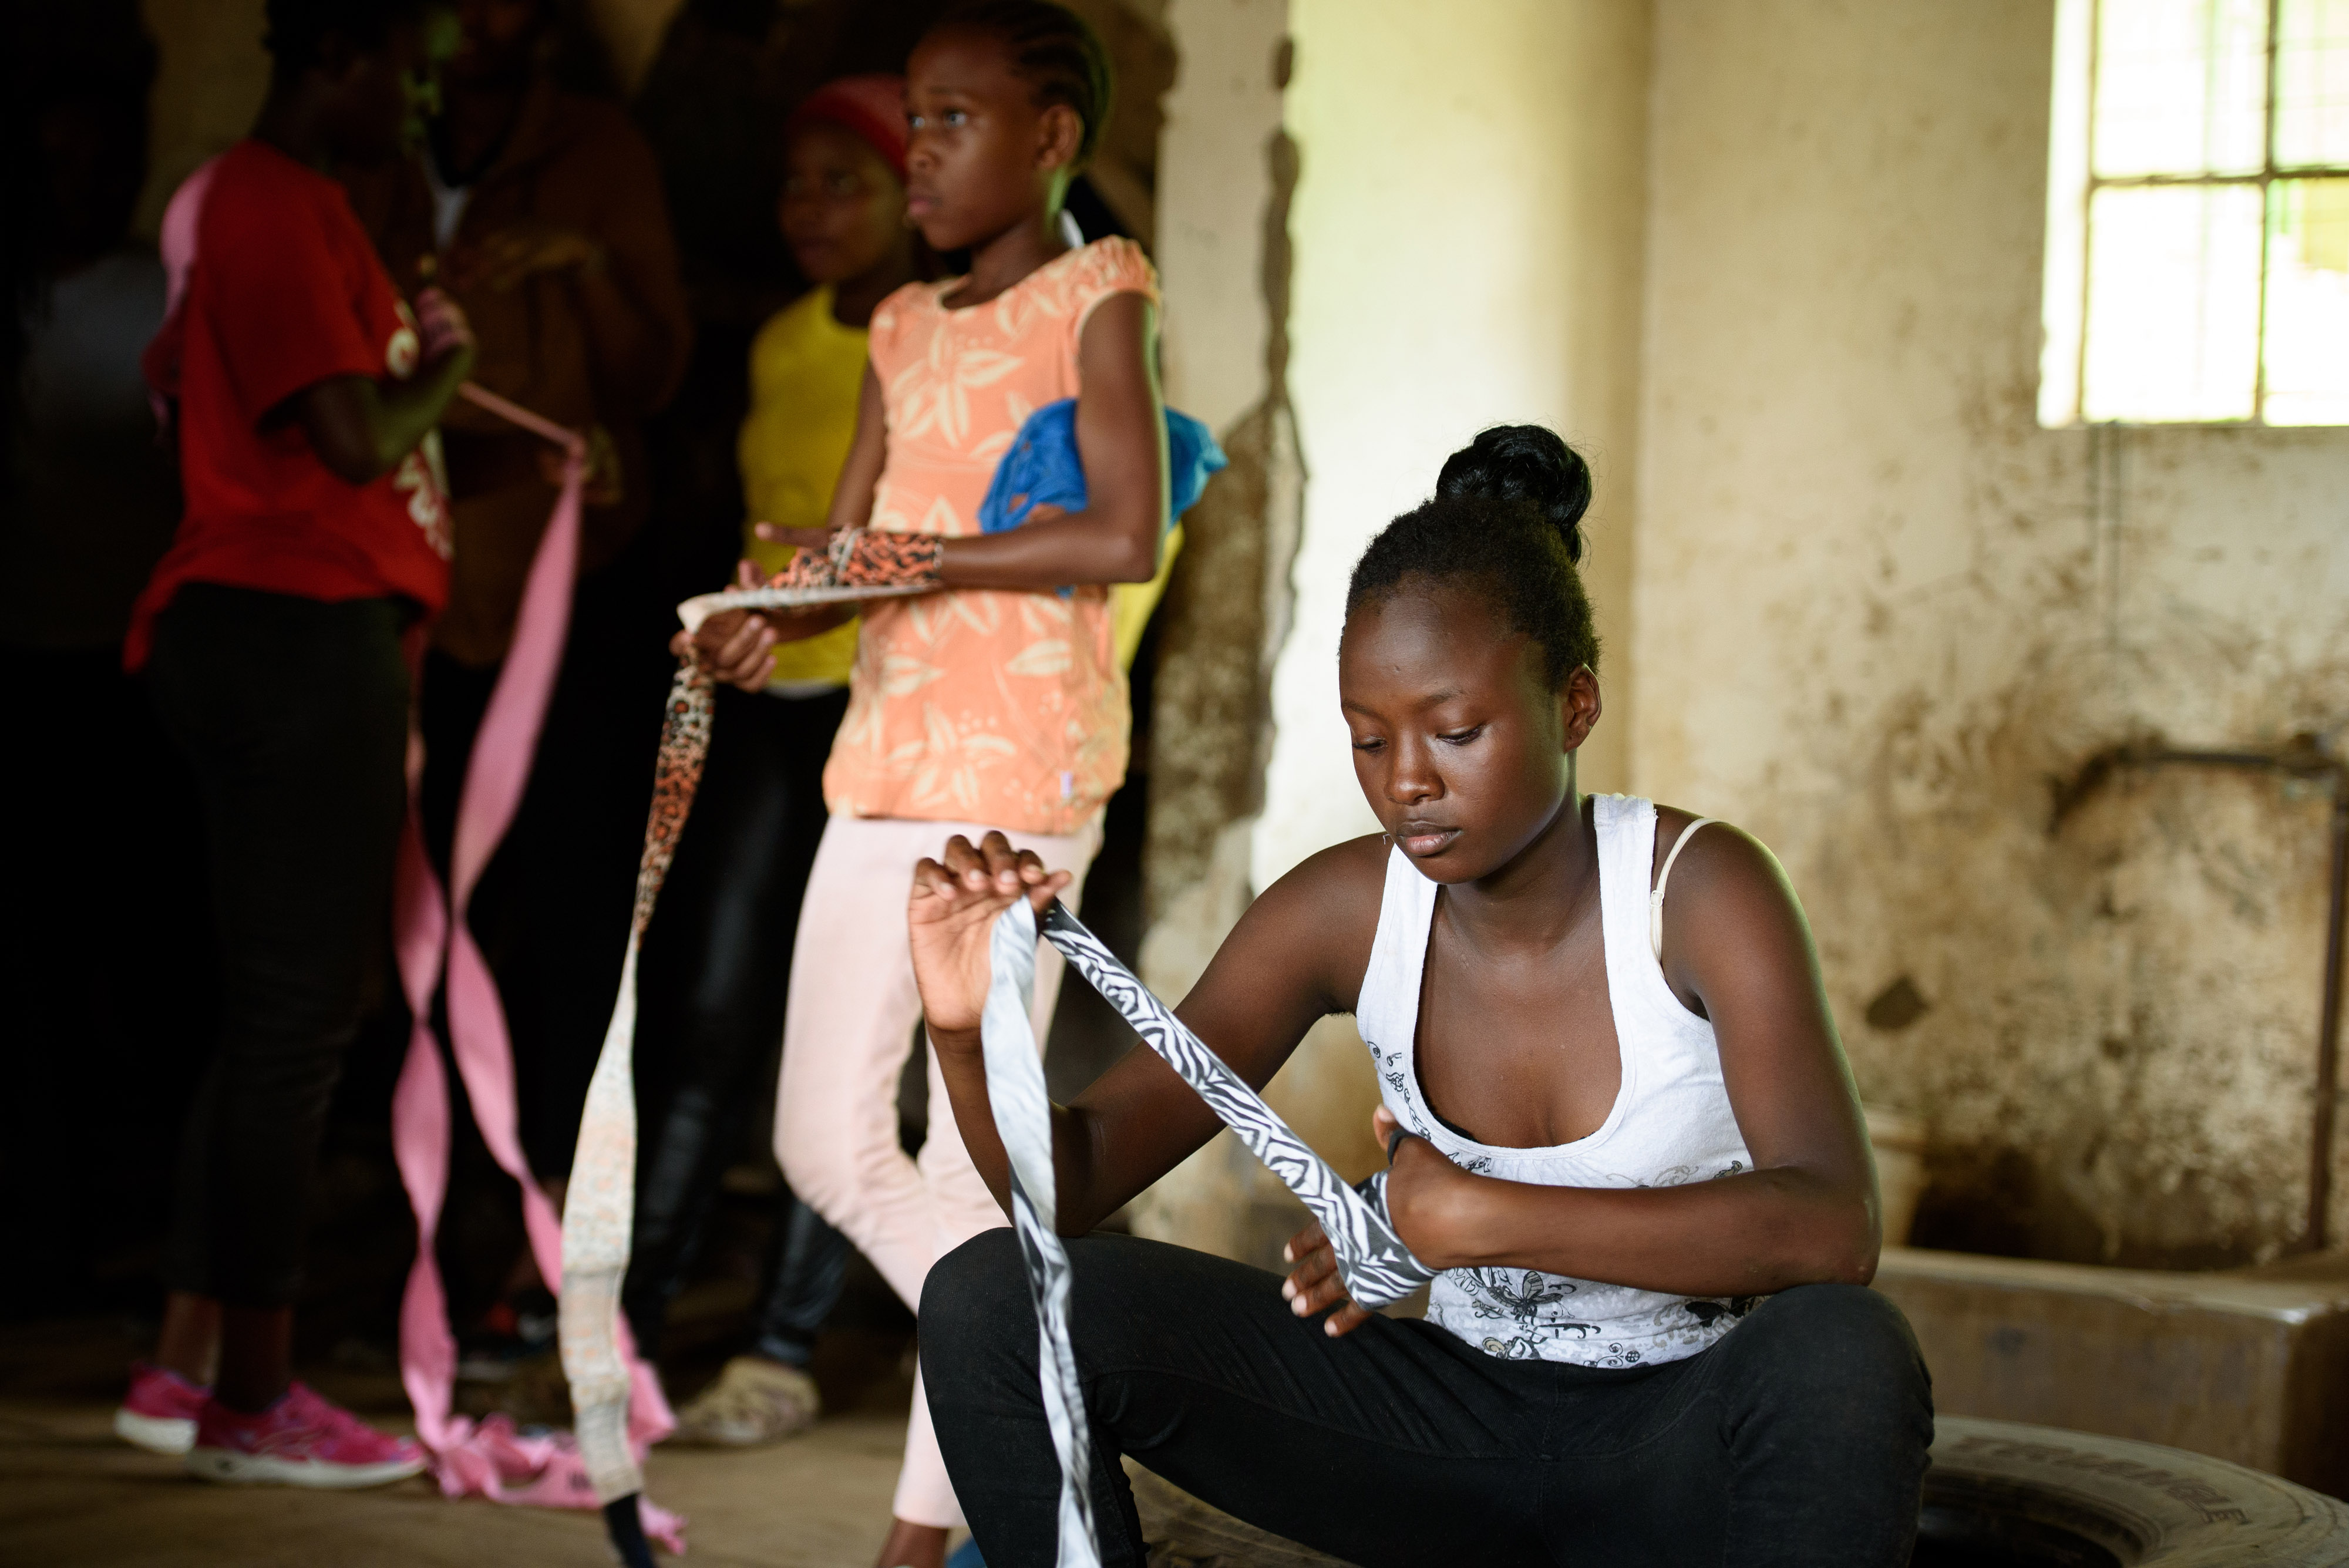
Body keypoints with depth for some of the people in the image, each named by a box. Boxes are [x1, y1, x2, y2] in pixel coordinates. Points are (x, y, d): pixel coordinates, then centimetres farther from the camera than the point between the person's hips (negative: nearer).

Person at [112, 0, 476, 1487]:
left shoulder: (267, 197, 19)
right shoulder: (282, 208, -14)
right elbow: (361, 439, -20)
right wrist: (446, 363, -1)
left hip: (299, 635, 11)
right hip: (302, 631, -11)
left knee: (283, 1012, 14)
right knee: (295, 1015, -6)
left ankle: (190, 1365, 19)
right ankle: (250, 1400, 0)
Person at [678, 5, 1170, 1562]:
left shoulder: (1098, 297, -4)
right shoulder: (906, 330, 17)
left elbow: (1128, 536, -16)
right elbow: (850, 546, 13)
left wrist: (920, 560, -15)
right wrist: (765, 622, -8)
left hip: (1023, 768, -8)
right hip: (887, 764, 8)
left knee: (971, 1160, -5)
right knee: (828, 1145, 7)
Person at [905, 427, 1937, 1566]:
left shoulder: (1696, 888, -16)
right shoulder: (1344, 913, -6)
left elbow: (1831, 1226, -30)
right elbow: (1073, 1181, -5)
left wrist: (1481, 1218, -36)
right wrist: (968, 1035, -28)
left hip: (1682, 1448, -3)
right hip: (1458, 1420, 3)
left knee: (1837, 1354, -40)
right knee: (992, 1302, -14)